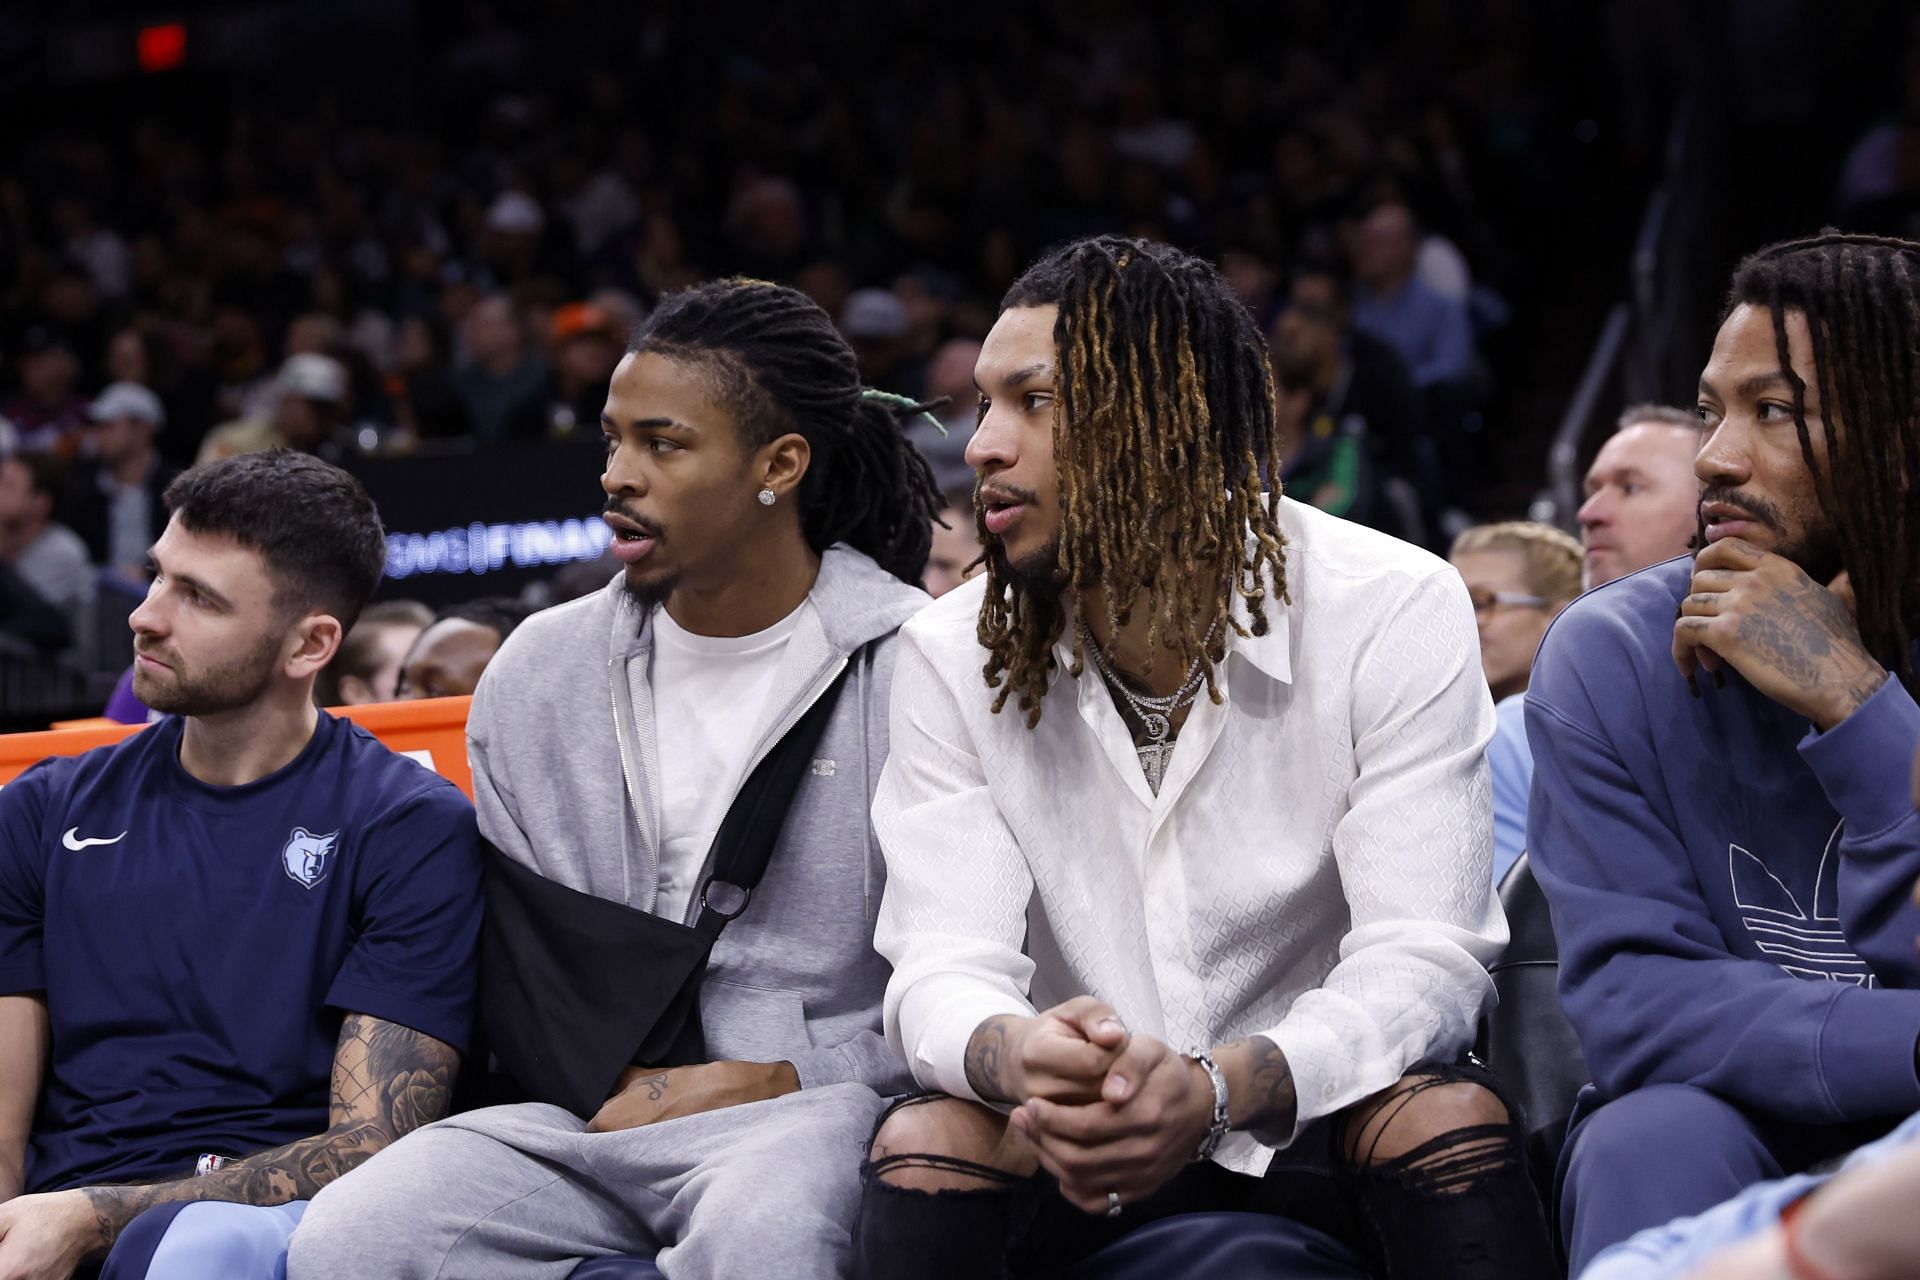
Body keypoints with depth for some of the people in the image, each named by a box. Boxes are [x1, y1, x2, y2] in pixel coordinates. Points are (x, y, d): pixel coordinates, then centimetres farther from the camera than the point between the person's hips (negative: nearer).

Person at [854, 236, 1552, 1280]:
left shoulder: (1394, 612, -12)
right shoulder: (952, 656, -4)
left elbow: (1422, 960, -19)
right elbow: (943, 969, -12)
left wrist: (1216, 1088, -40)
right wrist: (1018, 1057, -39)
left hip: (1323, 1118, -1)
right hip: (1087, 1147, 2)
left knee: (1448, 1119, -33)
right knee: (925, 1143, -28)